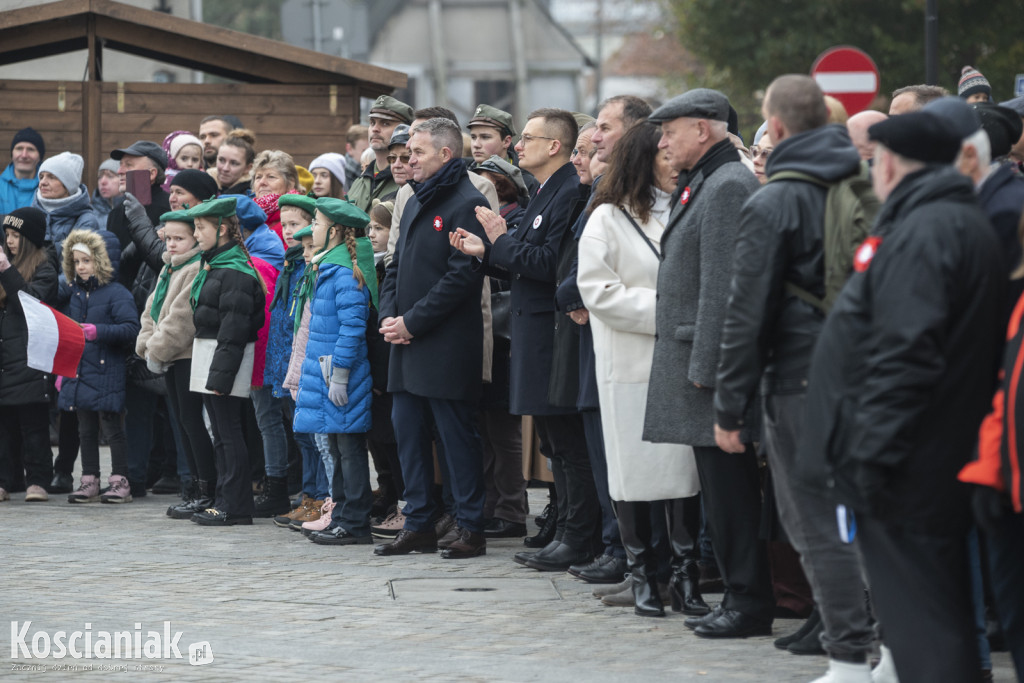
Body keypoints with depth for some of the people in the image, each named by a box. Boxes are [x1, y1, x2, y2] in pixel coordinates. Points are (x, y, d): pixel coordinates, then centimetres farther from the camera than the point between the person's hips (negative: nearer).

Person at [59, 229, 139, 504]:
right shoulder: (76, 295, 14)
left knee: (112, 428, -2)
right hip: (79, 373, 7)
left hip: (106, 373, -7)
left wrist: (98, 331, -27)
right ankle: (89, 481, 16)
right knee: (86, 431, 11)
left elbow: (131, 328, -17)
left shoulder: (116, 293, -8)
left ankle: (120, 481, 2)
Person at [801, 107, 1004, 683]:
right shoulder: (969, 223, 17)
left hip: (906, 479, -10)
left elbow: (904, 357, -24)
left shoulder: (922, 232, -16)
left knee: (918, 622, -9)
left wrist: (871, 454, -22)